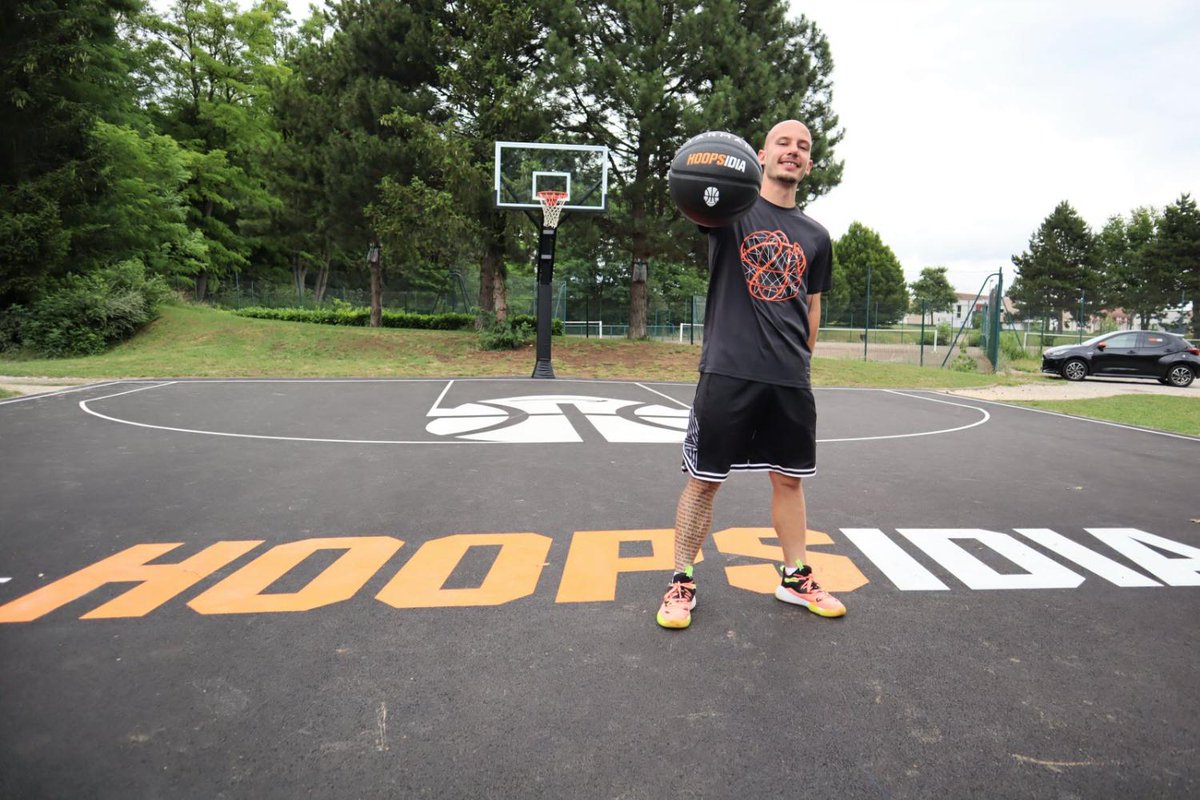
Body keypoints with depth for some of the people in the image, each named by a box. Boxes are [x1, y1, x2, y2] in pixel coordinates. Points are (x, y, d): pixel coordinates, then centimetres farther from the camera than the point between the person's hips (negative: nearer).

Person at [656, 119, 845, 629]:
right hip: (728, 371, -4)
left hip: (791, 379, 5)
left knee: (790, 478, 13)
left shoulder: (815, 237, 15)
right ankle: (682, 583, 15)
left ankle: (795, 577, 30)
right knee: (704, 479, 1)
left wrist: (801, 361, 16)